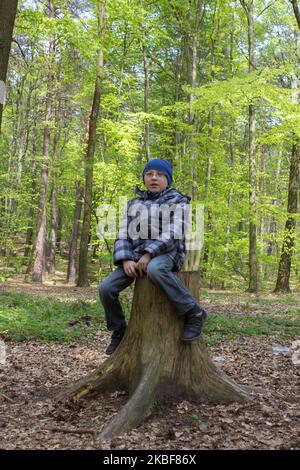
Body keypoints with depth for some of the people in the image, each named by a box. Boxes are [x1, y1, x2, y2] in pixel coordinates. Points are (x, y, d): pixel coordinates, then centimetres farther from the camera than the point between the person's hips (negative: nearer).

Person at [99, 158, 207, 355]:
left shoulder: (177, 201, 2)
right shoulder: (134, 204, 16)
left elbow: (174, 235, -12)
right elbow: (124, 236, 8)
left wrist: (149, 254, -22)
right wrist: (126, 260, -12)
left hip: (166, 253, -5)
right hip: (138, 255, 5)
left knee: (155, 269, -41)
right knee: (106, 288, -13)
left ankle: (194, 312, -26)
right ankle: (119, 331, 11)